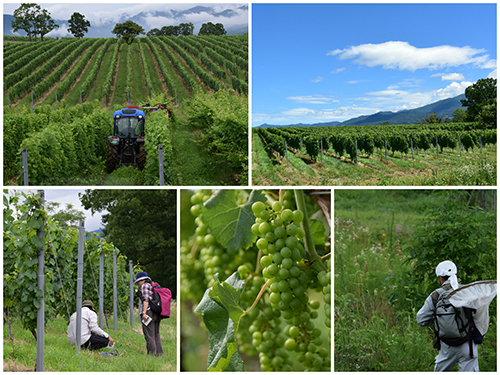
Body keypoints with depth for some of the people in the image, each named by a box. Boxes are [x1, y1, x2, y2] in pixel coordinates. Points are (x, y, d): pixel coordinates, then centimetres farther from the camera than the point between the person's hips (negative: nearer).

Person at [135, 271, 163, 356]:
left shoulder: (144, 286, -3)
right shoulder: (153, 286, 22)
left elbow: (146, 299, -14)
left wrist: (144, 313, -18)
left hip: (149, 311, -9)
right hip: (157, 313, 9)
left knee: (149, 334, -6)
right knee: (156, 334, 11)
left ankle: (152, 352, -7)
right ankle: (159, 351, 11)